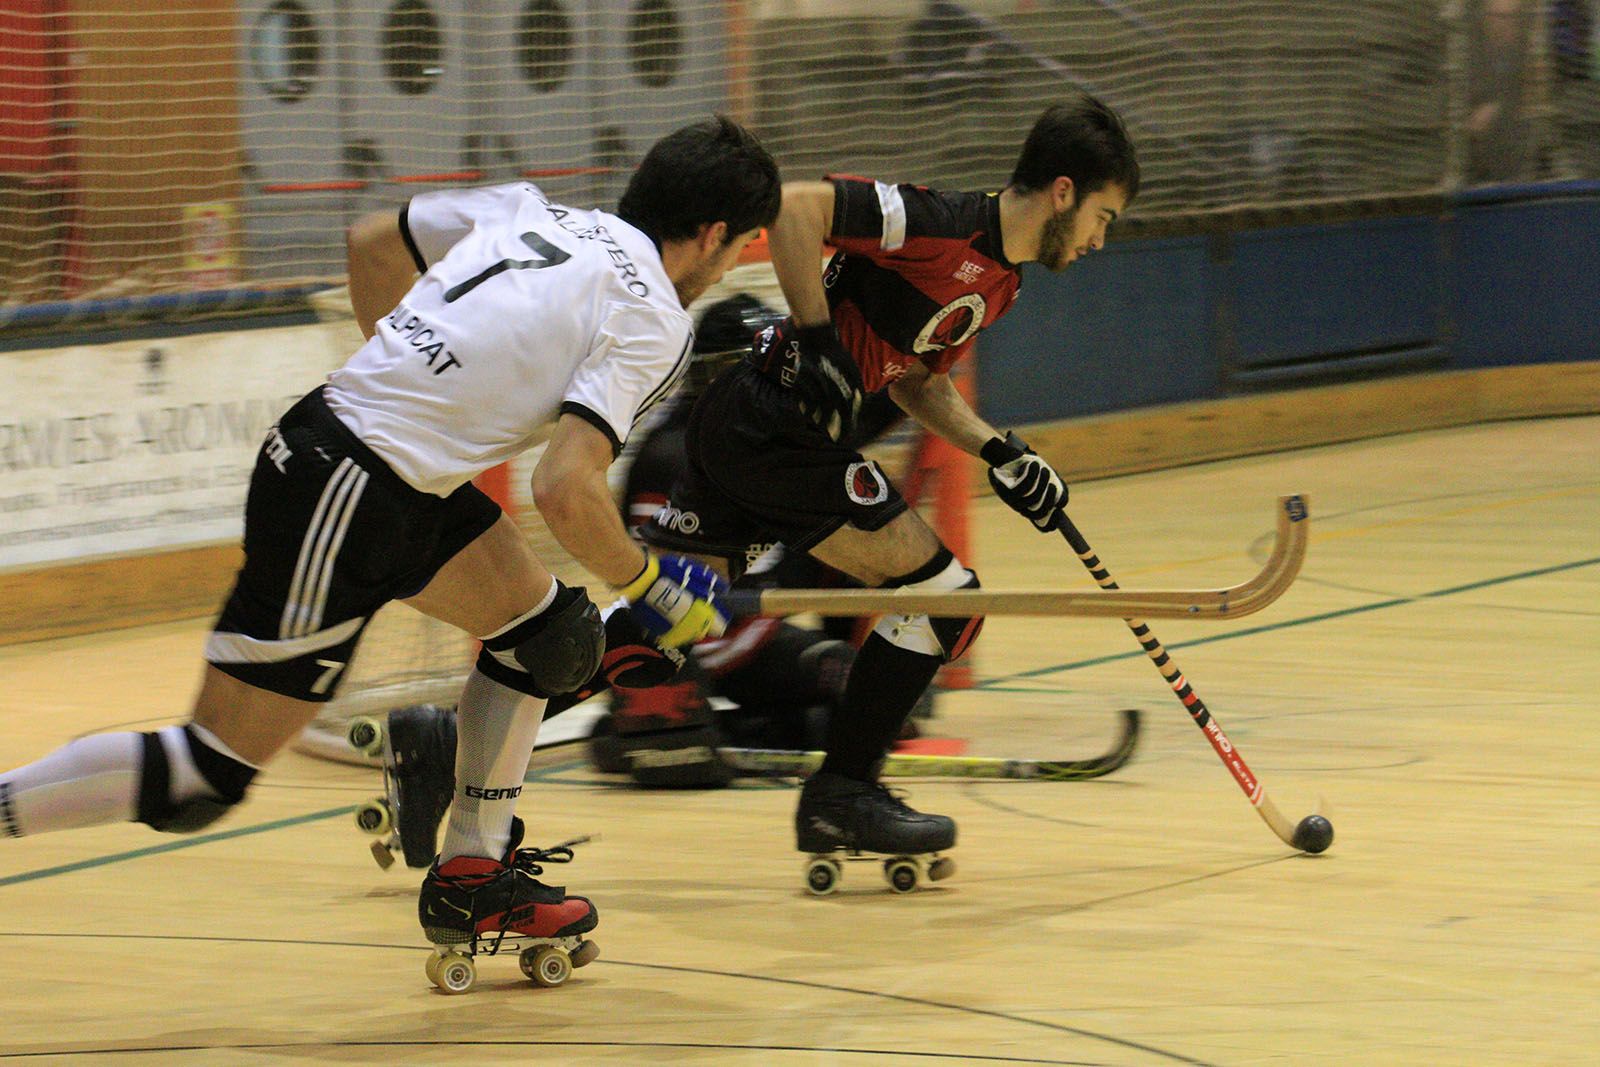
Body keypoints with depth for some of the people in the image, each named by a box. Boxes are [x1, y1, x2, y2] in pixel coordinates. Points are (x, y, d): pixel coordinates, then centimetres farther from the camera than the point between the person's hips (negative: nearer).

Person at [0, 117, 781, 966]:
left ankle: (470, 877, 25)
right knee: (207, 779, -2)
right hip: (346, 501, -9)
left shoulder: (535, 211, 13)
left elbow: (372, 242, 26)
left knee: (544, 630, 19)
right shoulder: (650, 321, -9)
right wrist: (653, 589, -4)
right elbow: (565, 493, -20)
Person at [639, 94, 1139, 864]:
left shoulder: (997, 284, 14)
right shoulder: (944, 227, -16)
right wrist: (818, 337, -22)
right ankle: (841, 796, 2)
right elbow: (794, 207, -22)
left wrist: (1000, 454, 13)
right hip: (769, 421, -10)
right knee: (939, 592, -7)